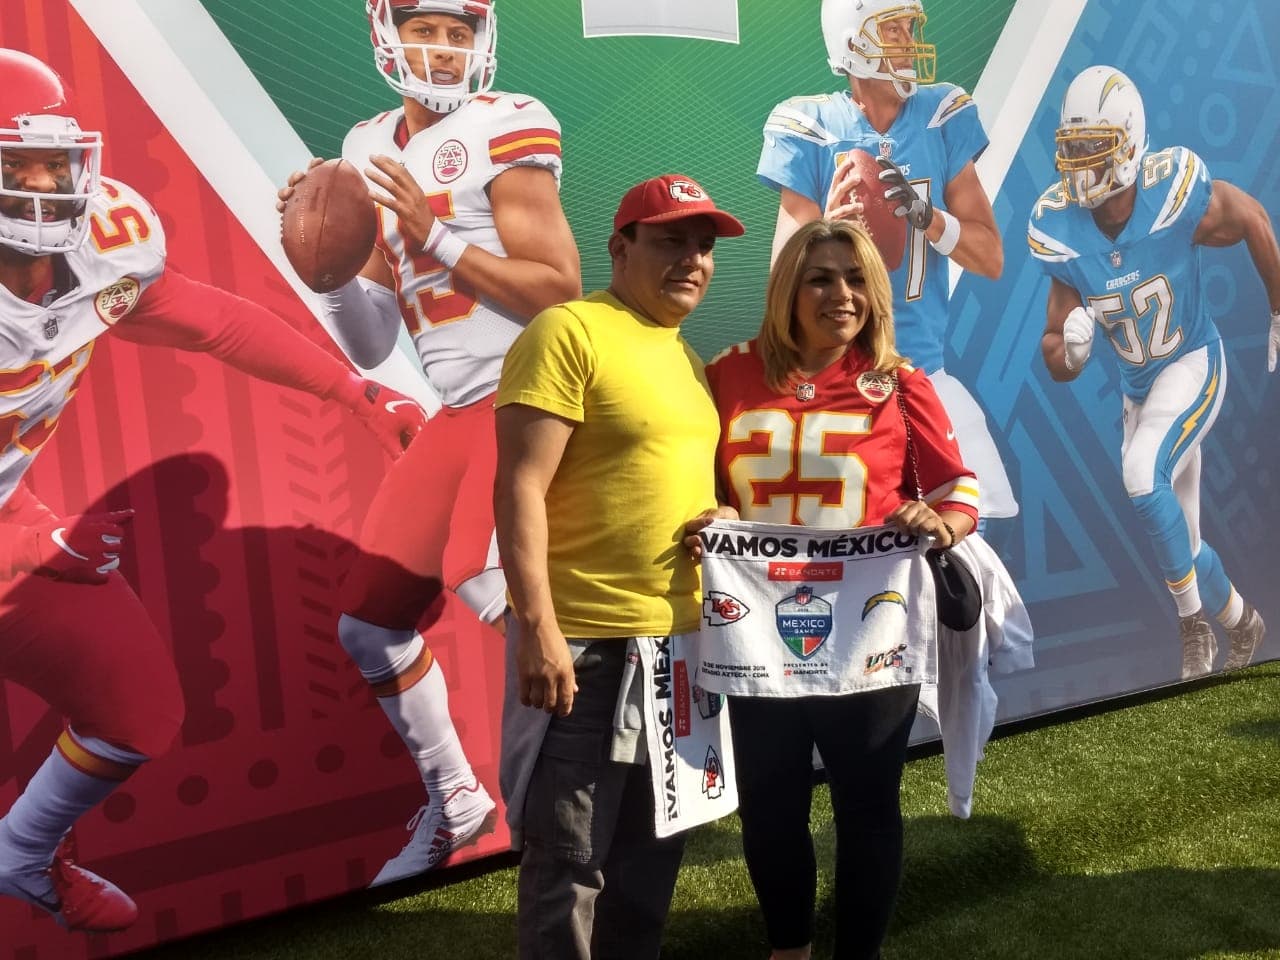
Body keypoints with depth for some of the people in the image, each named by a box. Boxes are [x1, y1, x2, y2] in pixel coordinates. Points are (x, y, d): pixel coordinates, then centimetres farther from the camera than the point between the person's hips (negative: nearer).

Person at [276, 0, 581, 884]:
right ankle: (454, 801, 28)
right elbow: (372, 348, 13)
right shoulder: (372, 153, 15)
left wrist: (437, 237, -15)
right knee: (370, 625, 9)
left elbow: (562, 292, -14)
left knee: (483, 577, -28)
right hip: (460, 413, 7)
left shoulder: (503, 130, -5)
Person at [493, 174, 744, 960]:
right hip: (588, 645, -8)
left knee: (653, 852, 19)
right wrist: (538, 628, -23)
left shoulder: (688, 357, 14)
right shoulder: (569, 333, -10)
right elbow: (520, 490, -17)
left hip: (681, 642, 8)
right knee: (572, 863, 3)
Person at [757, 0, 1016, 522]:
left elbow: (991, 260, 2)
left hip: (923, 370, 3)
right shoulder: (811, 131, -5)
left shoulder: (942, 118, 2)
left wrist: (925, 213, -17)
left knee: (980, 517, 3)